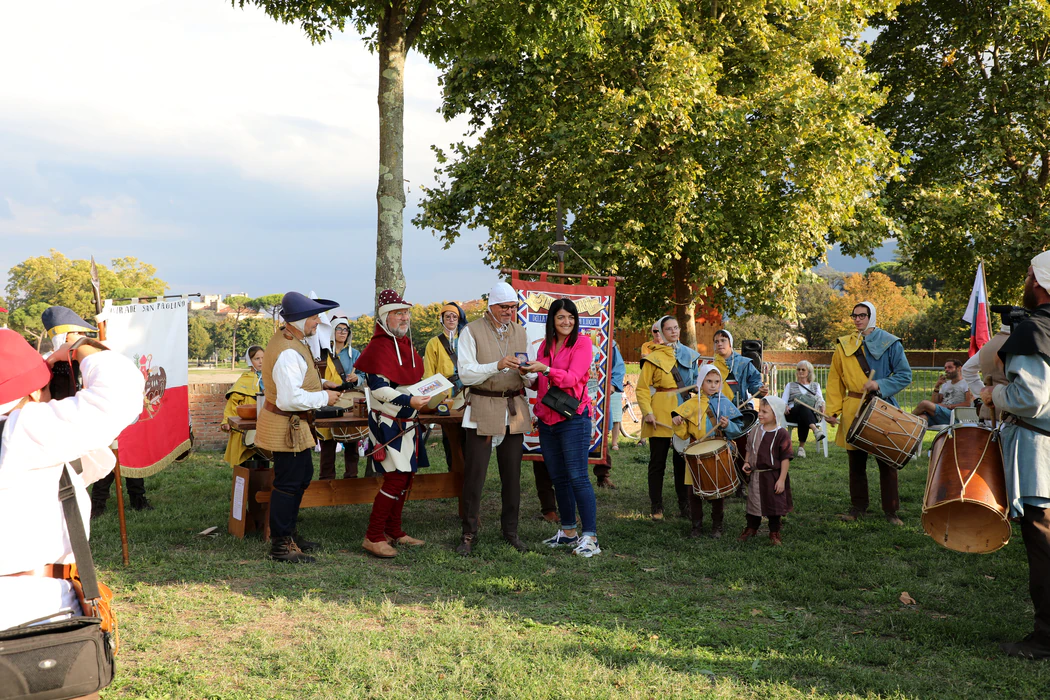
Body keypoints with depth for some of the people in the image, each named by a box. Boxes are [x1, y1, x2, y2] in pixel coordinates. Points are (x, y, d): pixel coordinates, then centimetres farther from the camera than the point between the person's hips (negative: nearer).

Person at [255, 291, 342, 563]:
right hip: (287, 426, -11)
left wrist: (321, 383, 9)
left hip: (296, 426, 11)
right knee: (287, 484, -1)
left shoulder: (294, 342, 7)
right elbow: (291, 398, -31)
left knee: (303, 476, 21)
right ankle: (280, 545, 10)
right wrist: (324, 397, -19)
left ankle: (287, 533, 34)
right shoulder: (288, 353, -27)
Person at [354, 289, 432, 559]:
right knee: (396, 477, -12)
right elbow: (378, 388, -22)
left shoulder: (406, 343, 14)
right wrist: (409, 401, -30)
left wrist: (425, 394, 9)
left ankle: (393, 531, 25)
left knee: (405, 477, 13)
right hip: (388, 422, -9)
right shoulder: (380, 346, -16)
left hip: (407, 422, 9)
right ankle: (373, 538, -3)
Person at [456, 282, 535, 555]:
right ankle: (469, 534, 7)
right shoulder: (472, 331, -2)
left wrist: (526, 373, -11)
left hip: (514, 410, 4)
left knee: (512, 475, 8)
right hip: (482, 409, -4)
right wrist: (497, 366, -24)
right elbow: (466, 374, -11)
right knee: (474, 474, -4)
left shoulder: (520, 332, 13)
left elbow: (530, 379, 13)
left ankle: (510, 530, 21)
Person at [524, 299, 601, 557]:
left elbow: (572, 378, -16)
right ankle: (568, 532, 22)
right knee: (558, 478, 11)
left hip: (573, 418, -7)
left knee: (577, 478, -10)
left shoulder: (582, 342, -5)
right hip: (547, 418, 7)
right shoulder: (545, 345, 14)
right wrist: (530, 374, 3)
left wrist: (546, 369, -29)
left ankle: (590, 538, -8)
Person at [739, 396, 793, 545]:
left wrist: (782, 479, -15)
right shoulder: (755, 432, 1)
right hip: (756, 476, 4)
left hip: (774, 476, -4)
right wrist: (746, 463, -2)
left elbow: (785, 458, -13)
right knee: (754, 502, 15)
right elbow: (749, 450, 15)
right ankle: (751, 529, 33)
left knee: (774, 504, 9)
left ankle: (774, 533, 25)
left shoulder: (782, 434, -14)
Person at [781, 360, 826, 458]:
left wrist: (821, 405, -14)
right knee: (803, 407, -40)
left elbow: (820, 399, 12)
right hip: (793, 413, -1)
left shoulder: (816, 385, 28)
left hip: (812, 413, 1)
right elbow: (783, 401, 13)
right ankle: (816, 430, -63)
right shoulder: (790, 385, 27)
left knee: (803, 419, -40)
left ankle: (801, 446, -41)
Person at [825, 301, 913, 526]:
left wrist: (880, 385, -17)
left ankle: (891, 510, 9)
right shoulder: (844, 345, 9)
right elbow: (835, 380, 9)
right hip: (853, 410, 3)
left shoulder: (889, 343, 0)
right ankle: (858, 506, 19)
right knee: (856, 461, 8)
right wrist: (833, 409, 2)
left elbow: (905, 375, -2)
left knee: (887, 461, 0)